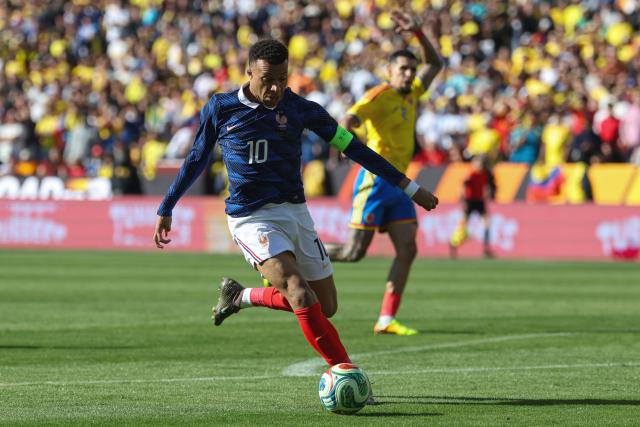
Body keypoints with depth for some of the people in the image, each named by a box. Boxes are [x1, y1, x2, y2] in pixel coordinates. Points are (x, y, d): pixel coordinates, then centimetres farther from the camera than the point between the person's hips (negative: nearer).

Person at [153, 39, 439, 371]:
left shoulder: (297, 108, 0)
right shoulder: (220, 109, -3)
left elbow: (350, 145, 3)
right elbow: (196, 160, 12)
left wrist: (407, 186, 4)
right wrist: (166, 208, 18)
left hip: (294, 212, 4)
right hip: (251, 218, -4)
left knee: (326, 307, 5)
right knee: (300, 294, -25)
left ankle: (241, 296, 24)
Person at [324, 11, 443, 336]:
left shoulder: (411, 95, 14)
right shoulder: (380, 95, -10)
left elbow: (435, 64, 26)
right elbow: (349, 118, -23)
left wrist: (418, 33, 12)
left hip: (398, 184, 8)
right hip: (376, 179, -8)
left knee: (407, 250, -4)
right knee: (354, 252, -9)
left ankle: (386, 320, -4)